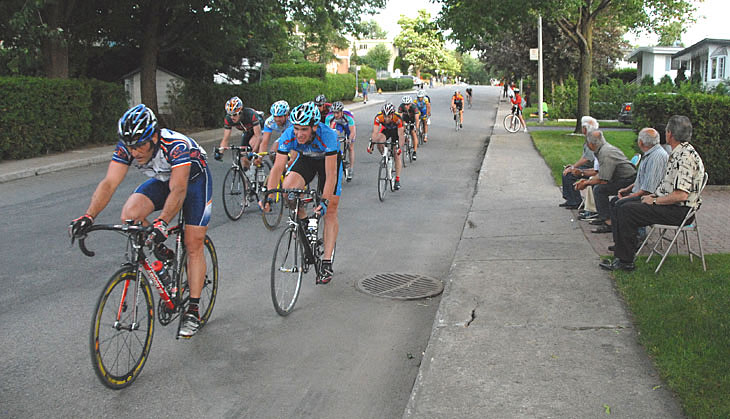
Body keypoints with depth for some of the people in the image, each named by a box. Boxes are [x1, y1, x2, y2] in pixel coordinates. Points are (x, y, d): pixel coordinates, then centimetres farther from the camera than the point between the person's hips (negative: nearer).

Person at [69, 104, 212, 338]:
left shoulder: (177, 146, -38)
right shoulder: (126, 148, -24)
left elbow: (178, 190, -46)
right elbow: (109, 183, -29)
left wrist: (162, 222, -60)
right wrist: (89, 216, -43)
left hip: (193, 178, -5)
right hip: (162, 180, 5)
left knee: (193, 245, -9)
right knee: (130, 215, -23)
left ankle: (193, 312, 1)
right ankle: (163, 255, 2)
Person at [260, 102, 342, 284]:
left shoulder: (327, 136, -39)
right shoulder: (288, 136, -30)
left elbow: (330, 174, -38)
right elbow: (277, 167, -27)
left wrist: (324, 201, -45)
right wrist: (268, 196, -36)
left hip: (329, 160, -2)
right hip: (305, 159, 3)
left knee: (330, 212, -6)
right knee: (287, 188, -26)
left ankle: (327, 263, -1)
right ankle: (303, 221, 3)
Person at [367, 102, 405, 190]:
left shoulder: (398, 118, -37)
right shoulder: (378, 117, -33)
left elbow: (400, 134, -38)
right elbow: (375, 132, -37)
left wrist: (400, 147, -50)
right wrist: (371, 144, -50)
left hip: (396, 131, -2)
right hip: (385, 130, 2)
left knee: (396, 155, -5)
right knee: (379, 143, -31)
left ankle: (397, 180, 1)